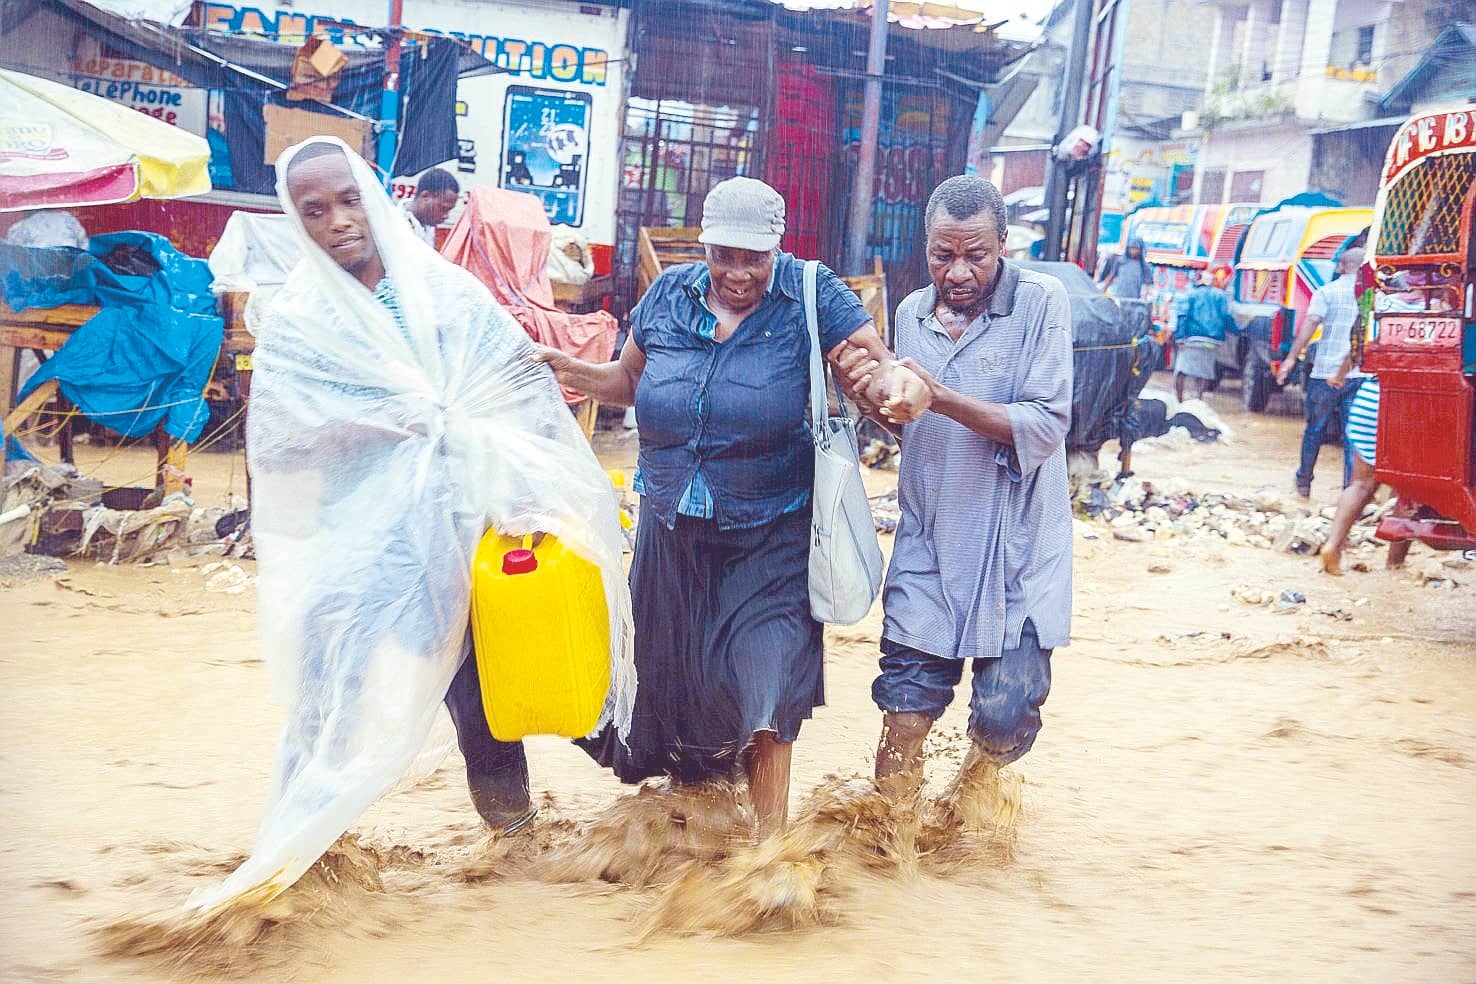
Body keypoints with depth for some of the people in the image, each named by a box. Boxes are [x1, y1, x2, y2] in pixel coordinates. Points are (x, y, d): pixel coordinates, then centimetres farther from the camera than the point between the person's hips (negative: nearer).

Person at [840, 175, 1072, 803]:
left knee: (1005, 715, -3)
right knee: (905, 704, 4)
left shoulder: (1041, 302, -8)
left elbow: (1046, 428, -16)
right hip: (928, 542, 4)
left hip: (1017, 547, -3)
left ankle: (971, 789, 31)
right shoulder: (911, 313, 7)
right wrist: (874, 398, -5)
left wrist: (942, 397, -24)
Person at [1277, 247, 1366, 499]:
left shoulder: (1327, 292, 0)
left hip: (1325, 373, -1)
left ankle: (1304, 483, 24)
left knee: (1314, 430, 14)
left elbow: (1310, 324, -12)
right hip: (1360, 375, 1)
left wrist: (1292, 358, -12)